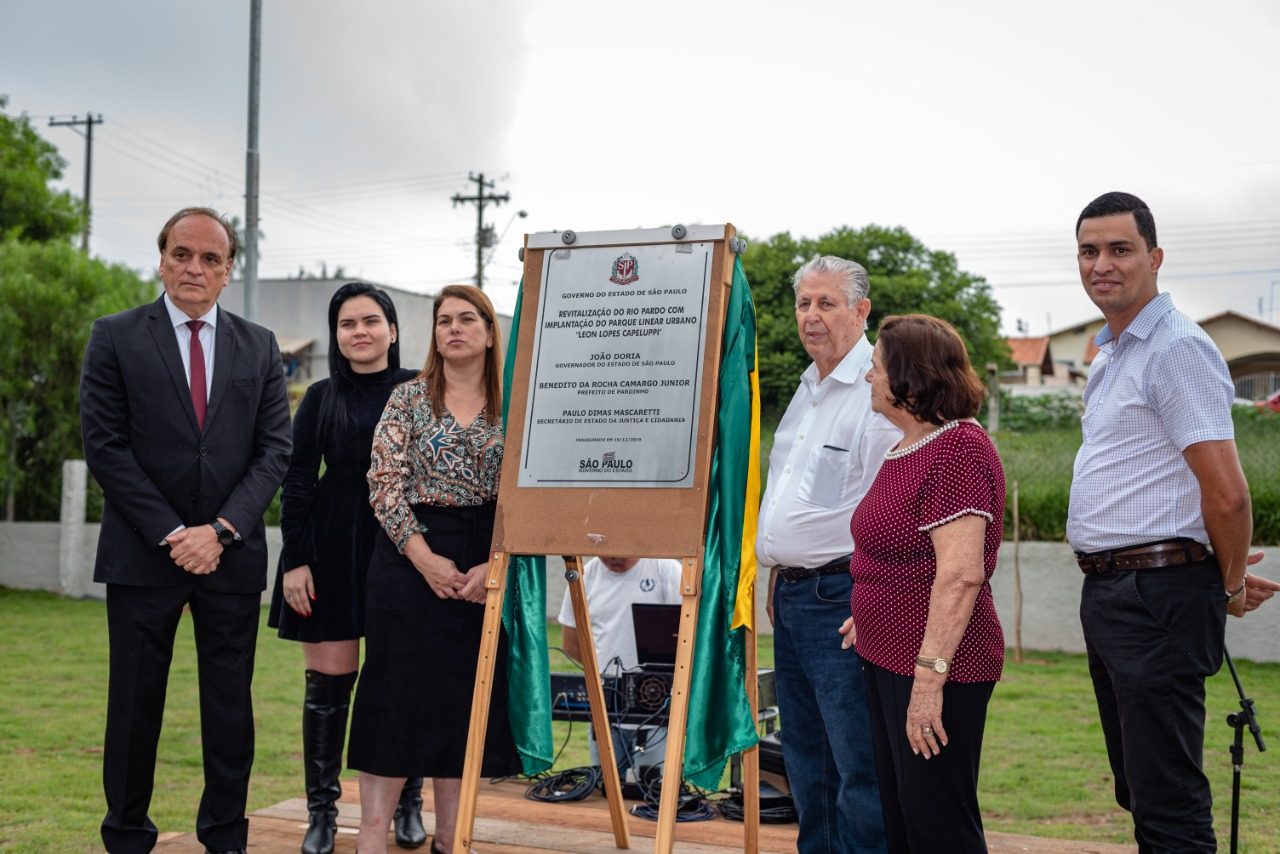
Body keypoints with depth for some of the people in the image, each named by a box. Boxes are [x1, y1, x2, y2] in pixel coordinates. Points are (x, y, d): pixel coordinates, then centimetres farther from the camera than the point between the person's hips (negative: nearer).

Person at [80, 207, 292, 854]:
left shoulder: (259, 347, 9)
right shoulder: (116, 337, 2)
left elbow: (274, 448, 4)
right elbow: (104, 445, -4)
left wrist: (222, 530, -9)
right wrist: (170, 533, -11)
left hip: (232, 553, 2)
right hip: (142, 552, -2)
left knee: (230, 704, 6)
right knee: (135, 703, 5)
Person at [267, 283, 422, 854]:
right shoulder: (322, 398, 8)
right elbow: (297, 483, 6)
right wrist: (294, 561, -3)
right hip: (333, 550, 1)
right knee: (329, 680, 2)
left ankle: (408, 805, 18)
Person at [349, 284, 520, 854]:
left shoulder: (511, 410, 6)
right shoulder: (407, 399, 2)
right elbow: (385, 483, -4)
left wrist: (495, 565, -11)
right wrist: (425, 557, -14)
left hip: (485, 569, 2)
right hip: (412, 559, -2)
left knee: (468, 701, 7)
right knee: (396, 699, -1)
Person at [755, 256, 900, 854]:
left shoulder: (876, 391, -13)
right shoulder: (807, 391, 18)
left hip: (842, 597, -10)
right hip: (791, 597, 10)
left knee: (857, 764, -5)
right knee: (803, 755, 17)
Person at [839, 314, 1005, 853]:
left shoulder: (958, 449, -17)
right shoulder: (908, 448, 12)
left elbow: (961, 573, -25)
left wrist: (930, 674, -26)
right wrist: (870, 615, 19)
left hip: (933, 668, -10)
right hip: (888, 660, 10)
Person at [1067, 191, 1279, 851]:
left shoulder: (1176, 349, -15)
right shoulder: (1110, 355, 16)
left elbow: (1227, 494, -21)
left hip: (1157, 596, -10)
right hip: (1106, 591, 10)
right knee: (1137, 790, 18)